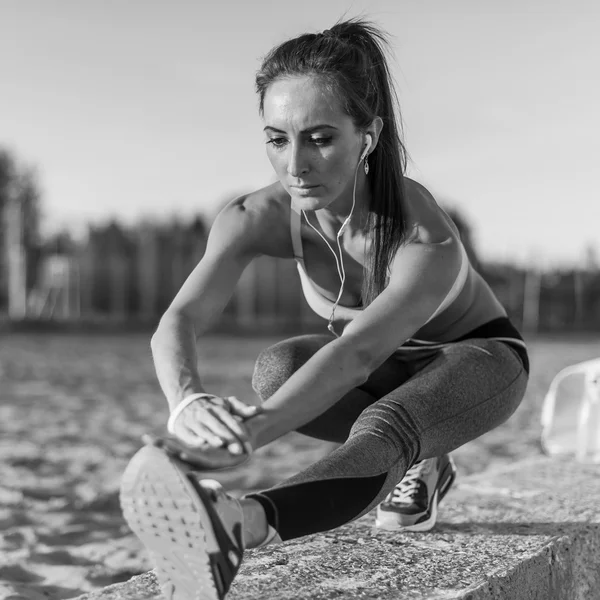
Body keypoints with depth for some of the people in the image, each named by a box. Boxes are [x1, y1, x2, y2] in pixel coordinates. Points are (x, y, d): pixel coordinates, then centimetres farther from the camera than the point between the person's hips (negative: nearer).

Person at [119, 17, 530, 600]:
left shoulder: (427, 240, -38)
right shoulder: (257, 218, -27)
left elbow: (355, 354, -52)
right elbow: (179, 321, -41)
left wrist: (251, 432, -70)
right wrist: (187, 402, -64)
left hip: (479, 361, -5)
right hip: (385, 370, 5)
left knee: (383, 427, -40)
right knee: (275, 368, -28)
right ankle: (420, 462, -8)